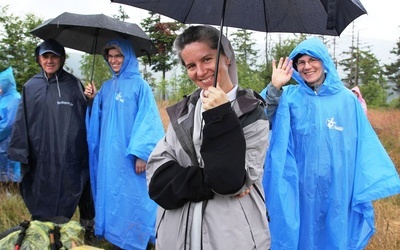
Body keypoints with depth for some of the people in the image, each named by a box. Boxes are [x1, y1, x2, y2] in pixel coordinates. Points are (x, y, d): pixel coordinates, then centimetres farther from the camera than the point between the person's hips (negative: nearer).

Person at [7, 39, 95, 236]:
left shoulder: (73, 84, 2)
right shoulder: (30, 86, 6)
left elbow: (87, 116, 2)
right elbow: (21, 122, 5)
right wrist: (20, 152, 1)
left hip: (69, 156, -2)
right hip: (40, 157, 2)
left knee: (66, 201, 6)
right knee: (41, 204, 10)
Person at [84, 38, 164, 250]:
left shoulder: (140, 85, -7)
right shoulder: (106, 87, 12)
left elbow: (148, 121, -13)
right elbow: (99, 118, 17)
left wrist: (141, 153, -18)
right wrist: (93, 100, 0)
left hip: (130, 154, -6)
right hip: (109, 153, 6)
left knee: (132, 196, 1)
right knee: (111, 193, 11)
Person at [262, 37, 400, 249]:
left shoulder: (347, 99, 1)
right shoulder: (289, 96, 0)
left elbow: (363, 145, 4)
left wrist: (369, 185, 2)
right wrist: (274, 88, -25)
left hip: (336, 189, 1)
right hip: (298, 189, 0)